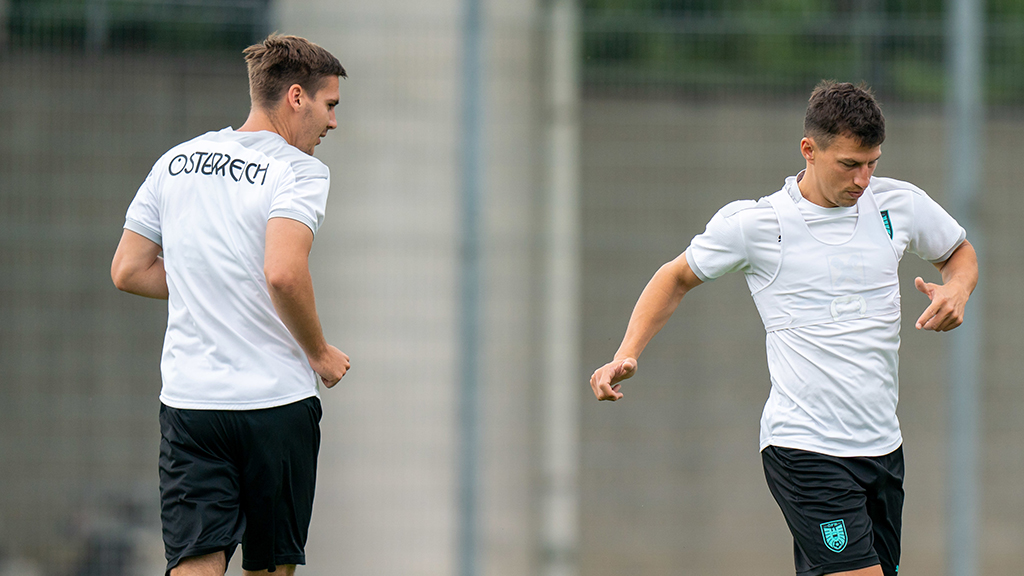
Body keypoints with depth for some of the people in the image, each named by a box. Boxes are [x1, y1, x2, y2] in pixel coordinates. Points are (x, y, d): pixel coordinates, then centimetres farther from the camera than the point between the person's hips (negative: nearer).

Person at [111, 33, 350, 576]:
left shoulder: (175, 163, 11)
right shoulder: (299, 171, -8)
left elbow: (127, 271, 12)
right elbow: (283, 273, -23)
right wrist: (320, 354, -8)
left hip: (188, 401, 4)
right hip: (277, 402, -4)